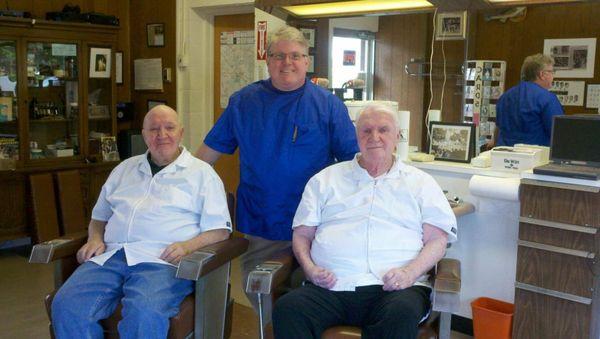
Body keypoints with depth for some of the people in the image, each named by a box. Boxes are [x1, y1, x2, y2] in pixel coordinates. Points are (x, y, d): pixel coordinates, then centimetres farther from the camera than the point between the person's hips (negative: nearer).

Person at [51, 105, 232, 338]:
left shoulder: (201, 172, 12)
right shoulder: (125, 169, 27)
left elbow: (219, 229, 5)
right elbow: (99, 216, 33)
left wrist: (189, 246, -14)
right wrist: (95, 238, 10)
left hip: (162, 260, -4)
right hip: (110, 257, 5)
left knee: (145, 313, -36)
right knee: (66, 305, -24)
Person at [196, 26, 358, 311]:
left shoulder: (328, 105, -1)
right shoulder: (244, 101, 6)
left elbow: (352, 159, -1)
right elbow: (212, 148, 12)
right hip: (257, 223, 3)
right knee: (256, 292, 10)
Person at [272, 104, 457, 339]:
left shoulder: (420, 183, 18)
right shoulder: (325, 180, 21)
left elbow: (437, 240, 10)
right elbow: (302, 235, 18)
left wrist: (410, 272, -10)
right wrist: (310, 268, -3)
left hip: (393, 288, 0)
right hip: (330, 288, 1)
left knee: (403, 313, -36)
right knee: (287, 309, -30)